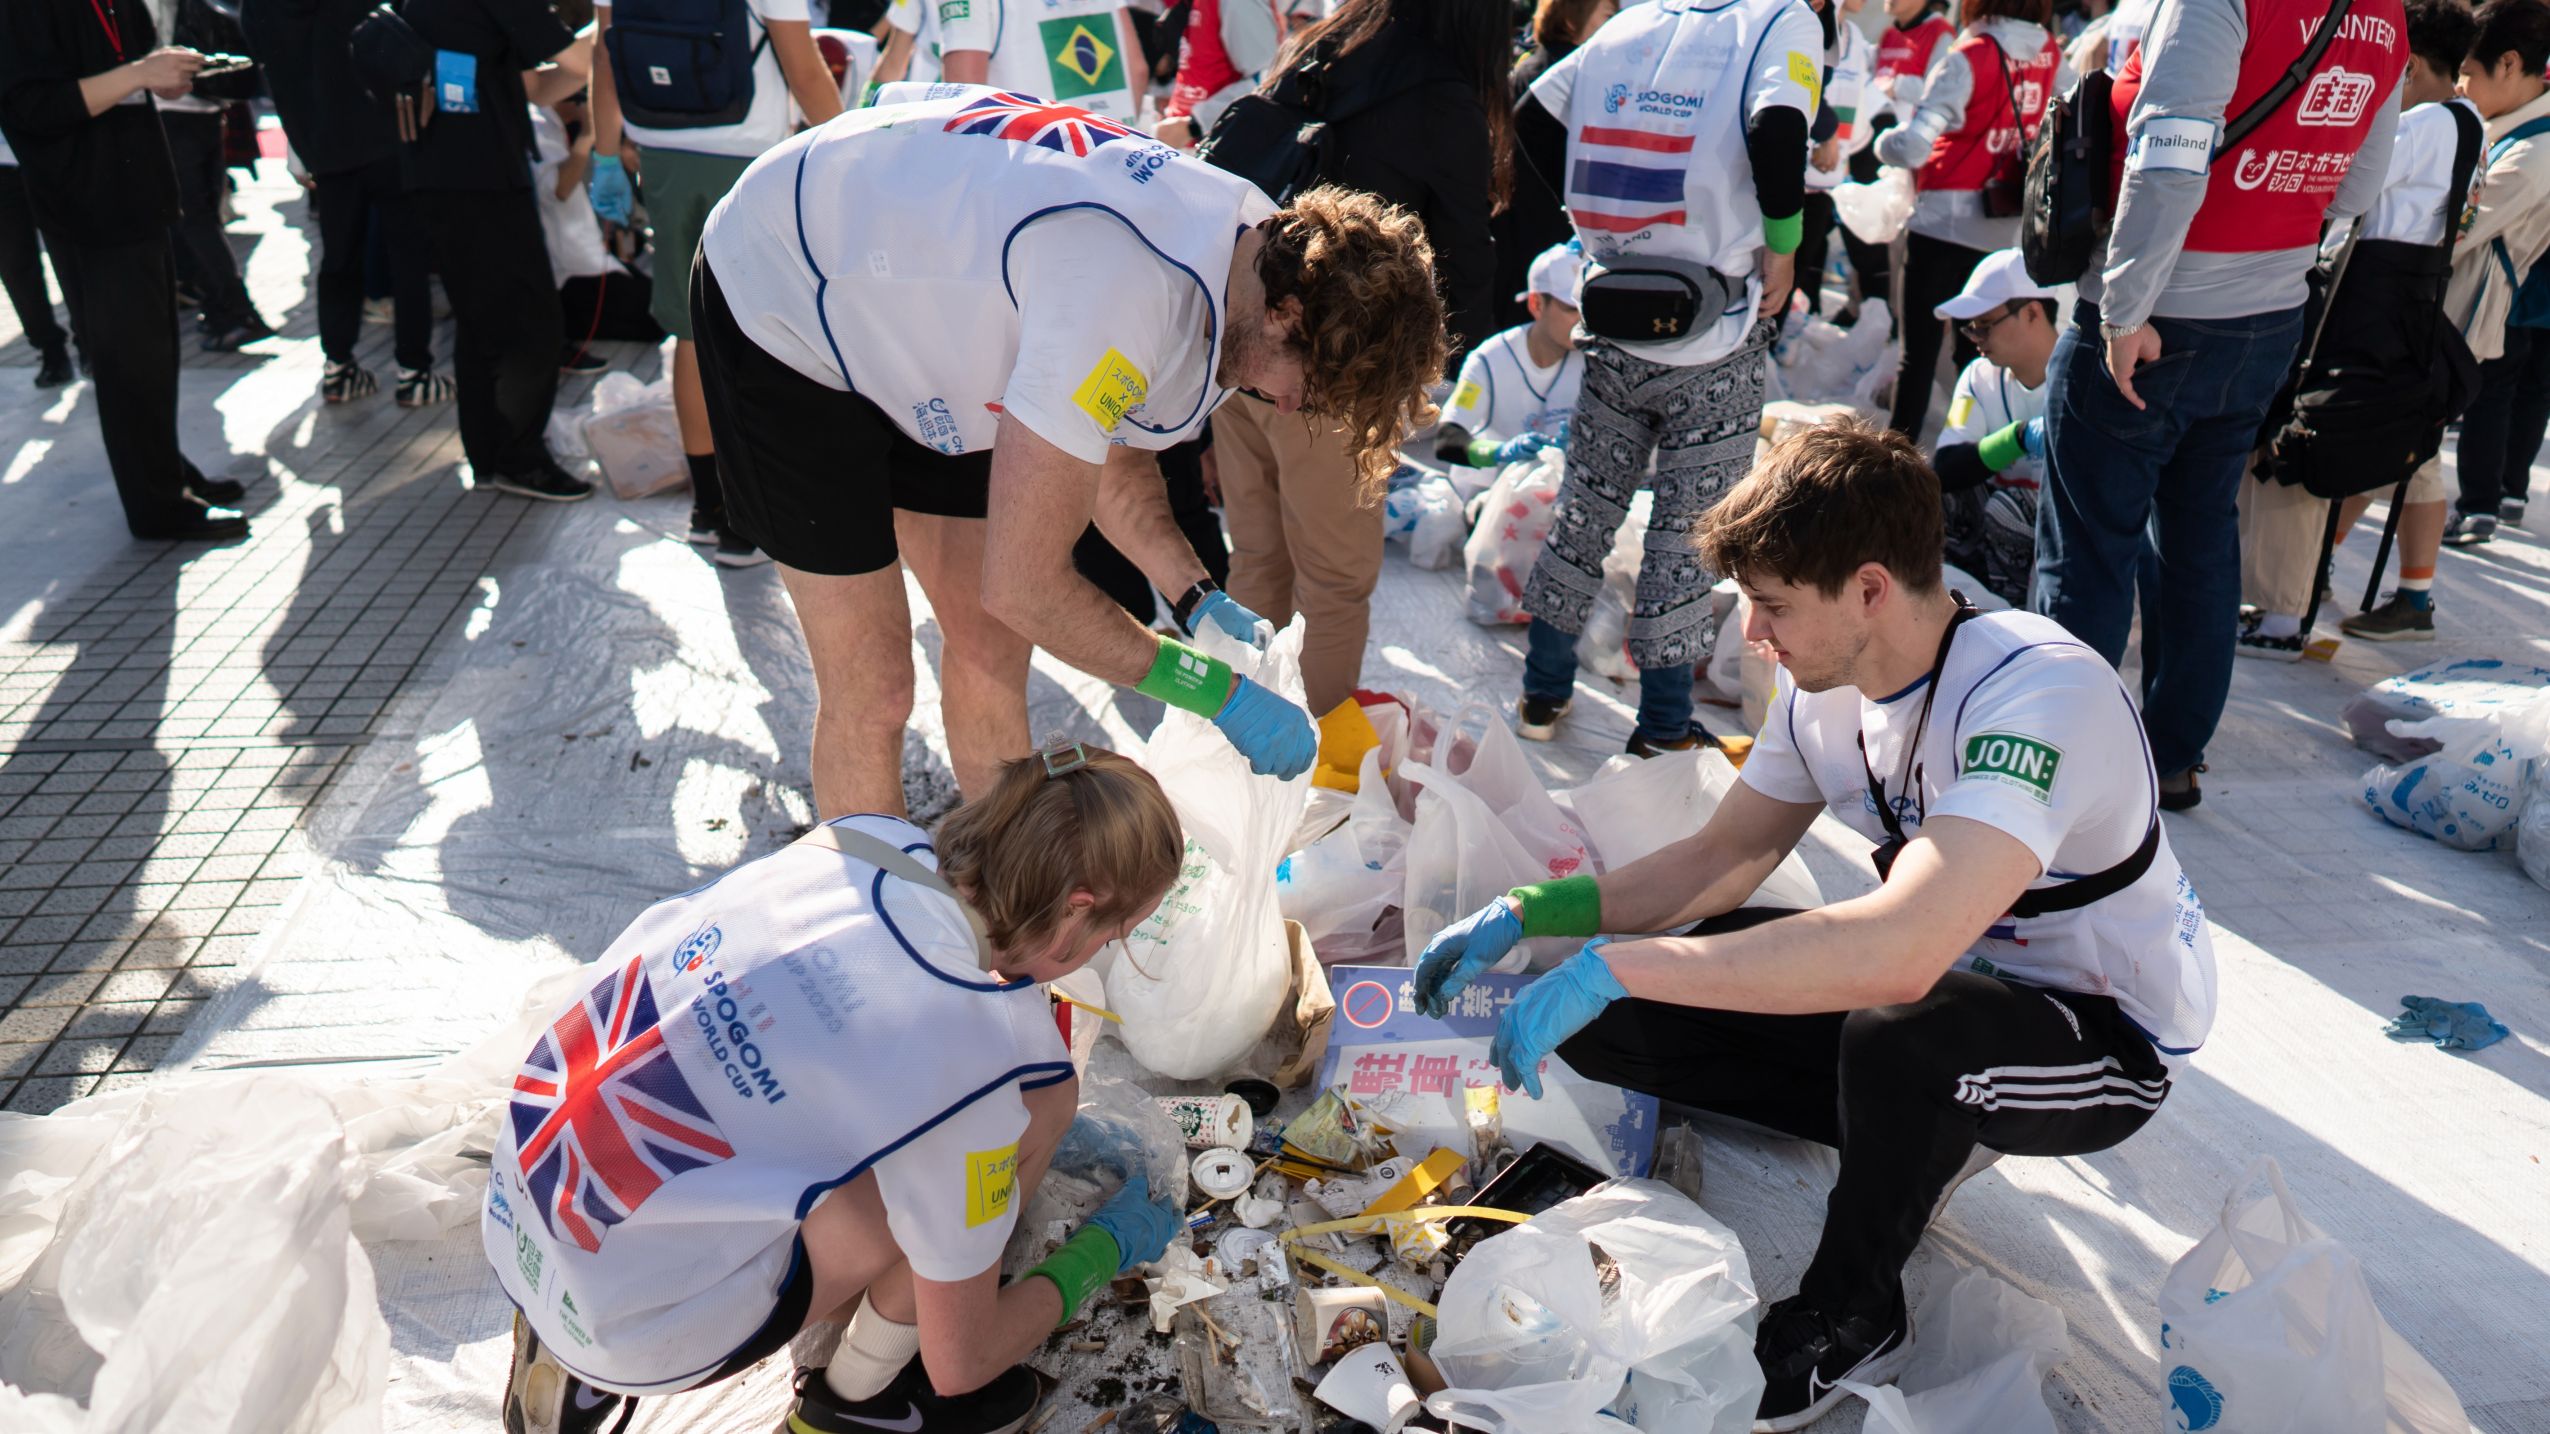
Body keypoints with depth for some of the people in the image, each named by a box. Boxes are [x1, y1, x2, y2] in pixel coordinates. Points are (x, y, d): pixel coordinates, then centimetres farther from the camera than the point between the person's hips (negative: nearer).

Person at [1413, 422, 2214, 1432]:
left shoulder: (2040, 695, -33)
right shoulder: (1823, 684, -8)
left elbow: (1900, 951, -47)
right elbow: (1717, 862, 2)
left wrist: (1609, 966, -45)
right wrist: (1520, 917, -11)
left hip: (2104, 1034, -6)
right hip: (1943, 974, 7)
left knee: (1897, 1032, -41)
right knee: (1603, 1018, -10)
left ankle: (1851, 1321, -11)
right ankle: (1925, 1138, 5)